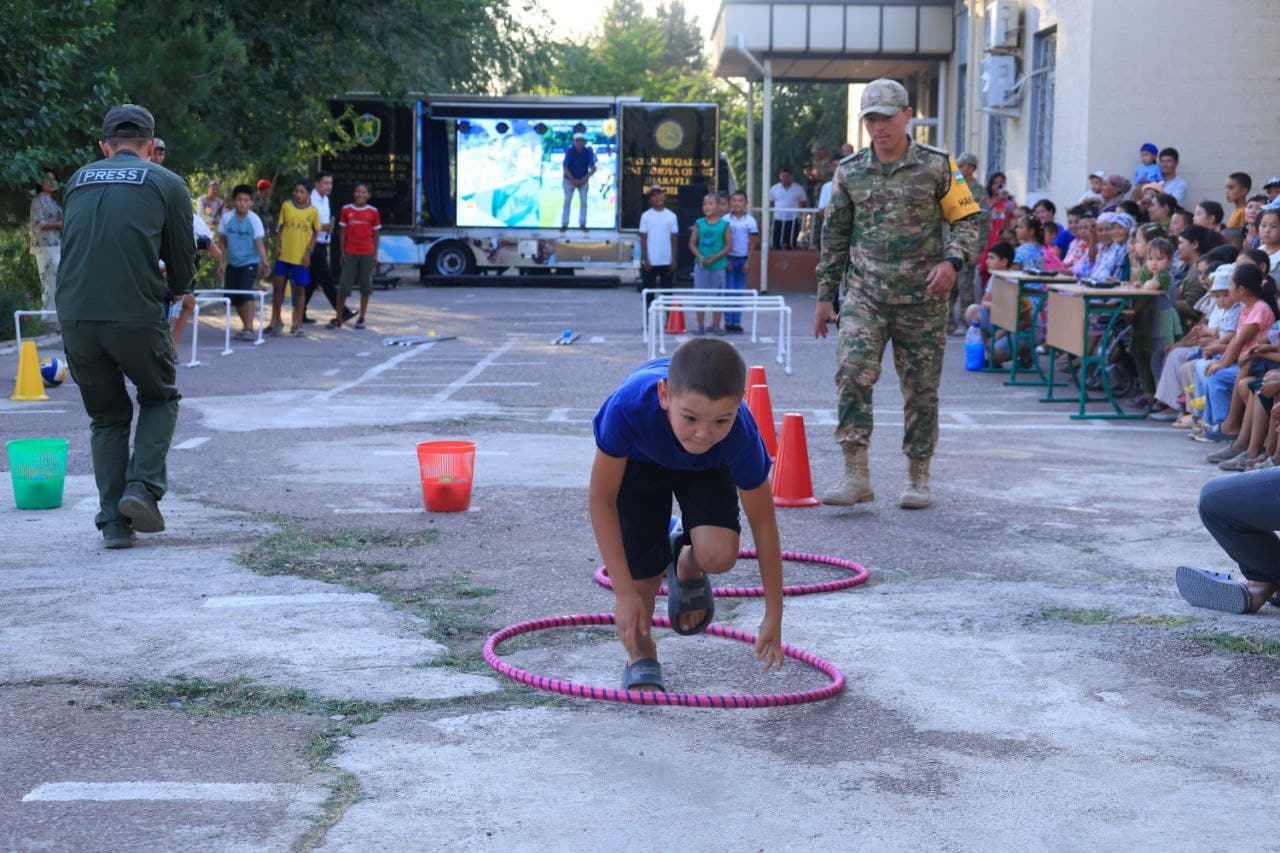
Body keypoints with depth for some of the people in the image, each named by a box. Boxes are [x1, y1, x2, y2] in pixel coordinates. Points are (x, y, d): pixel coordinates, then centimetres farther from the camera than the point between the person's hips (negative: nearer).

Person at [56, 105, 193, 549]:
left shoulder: (78, 180, 19)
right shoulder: (167, 183, 8)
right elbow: (183, 262, 12)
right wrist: (175, 293, 33)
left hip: (75, 315, 3)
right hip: (137, 316, -3)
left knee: (106, 417, 20)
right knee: (160, 398, 22)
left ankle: (114, 522, 10)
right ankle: (143, 488, 1)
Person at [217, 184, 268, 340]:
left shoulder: (254, 220, -15)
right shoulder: (227, 218, -7)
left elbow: (259, 243, -18)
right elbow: (222, 240, 5)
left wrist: (264, 262, -31)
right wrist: (222, 261, 4)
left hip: (250, 262, -4)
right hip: (232, 263, 4)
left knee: (247, 292, -21)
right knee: (232, 297, 7)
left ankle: (249, 328, -17)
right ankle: (245, 325, 26)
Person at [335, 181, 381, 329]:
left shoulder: (373, 211, 2)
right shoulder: (346, 209, 3)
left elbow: (376, 234, 5)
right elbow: (342, 231, 6)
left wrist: (375, 255, 1)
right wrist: (342, 253, 1)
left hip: (367, 253, 0)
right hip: (350, 253, 0)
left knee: (366, 286, 3)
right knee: (344, 285, -2)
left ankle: (361, 318, 12)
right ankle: (338, 318, 4)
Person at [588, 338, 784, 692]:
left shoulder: (741, 435, -40)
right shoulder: (629, 406, -45)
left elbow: (763, 523, -25)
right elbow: (601, 498, -30)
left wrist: (773, 618, -18)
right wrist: (624, 593, -29)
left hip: (707, 466, 1)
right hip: (639, 460, 0)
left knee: (718, 555, -22)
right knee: (642, 575, -8)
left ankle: (687, 566, 16)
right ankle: (641, 657, 24)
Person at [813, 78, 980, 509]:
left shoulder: (937, 166, 0)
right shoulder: (850, 172, 8)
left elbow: (967, 221, 4)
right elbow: (834, 236, 14)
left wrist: (952, 261, -15)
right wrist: (826, 295, 12)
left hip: (922, 299, -1)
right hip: (864, 295, 1)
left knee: (922, 388, 5)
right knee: (852, 373, -17)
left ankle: (918, 478, 19)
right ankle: (856, 475, -12)